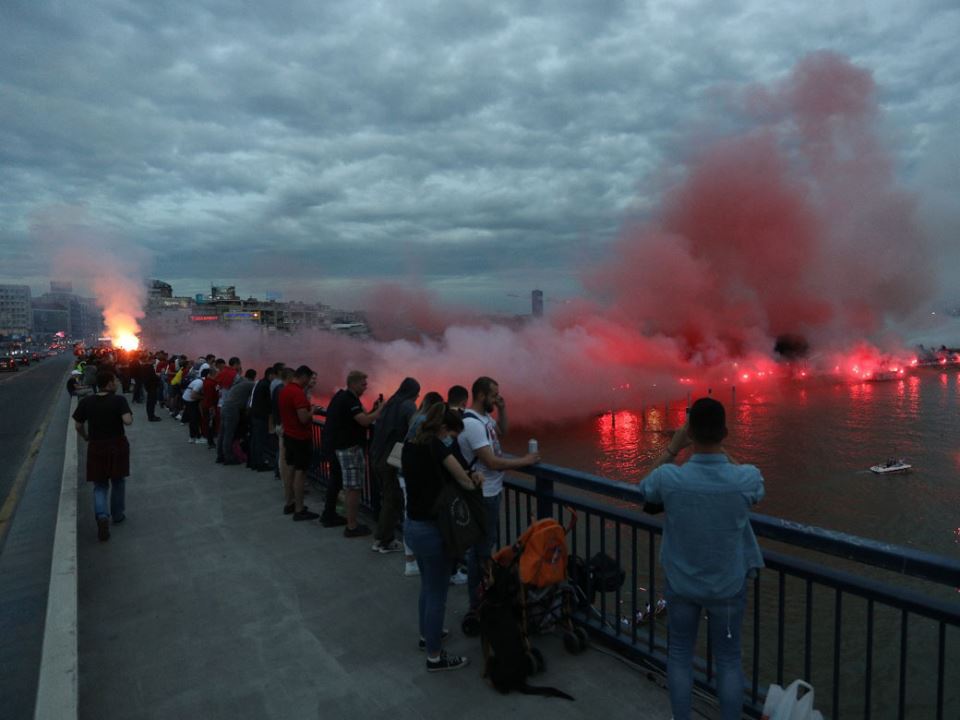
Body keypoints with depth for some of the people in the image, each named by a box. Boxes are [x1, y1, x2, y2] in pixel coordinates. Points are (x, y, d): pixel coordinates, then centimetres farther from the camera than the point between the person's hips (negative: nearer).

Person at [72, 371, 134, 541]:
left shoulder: (86, 402, -4)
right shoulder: (119, 400, -14)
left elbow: (78, 426, 1)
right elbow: (128, 421, -24)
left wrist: (86, 437, 19)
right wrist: (131, 417, -2)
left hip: (96, 447, 2)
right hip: (117, 446, -1)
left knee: (100, 485, 11)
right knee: (118, 482, 19)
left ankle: (102, 515, -13)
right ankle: (117, 515, 30)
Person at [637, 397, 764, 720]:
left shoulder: (669, 478, -24)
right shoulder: (746, 479, -23)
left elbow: (645, 488, 2)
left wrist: (672, 447, 3)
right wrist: (719, 449, 6)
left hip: (681, 584, 0)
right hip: (728, 587, 0)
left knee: (680, 654, 19)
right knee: (728, 660, 17)